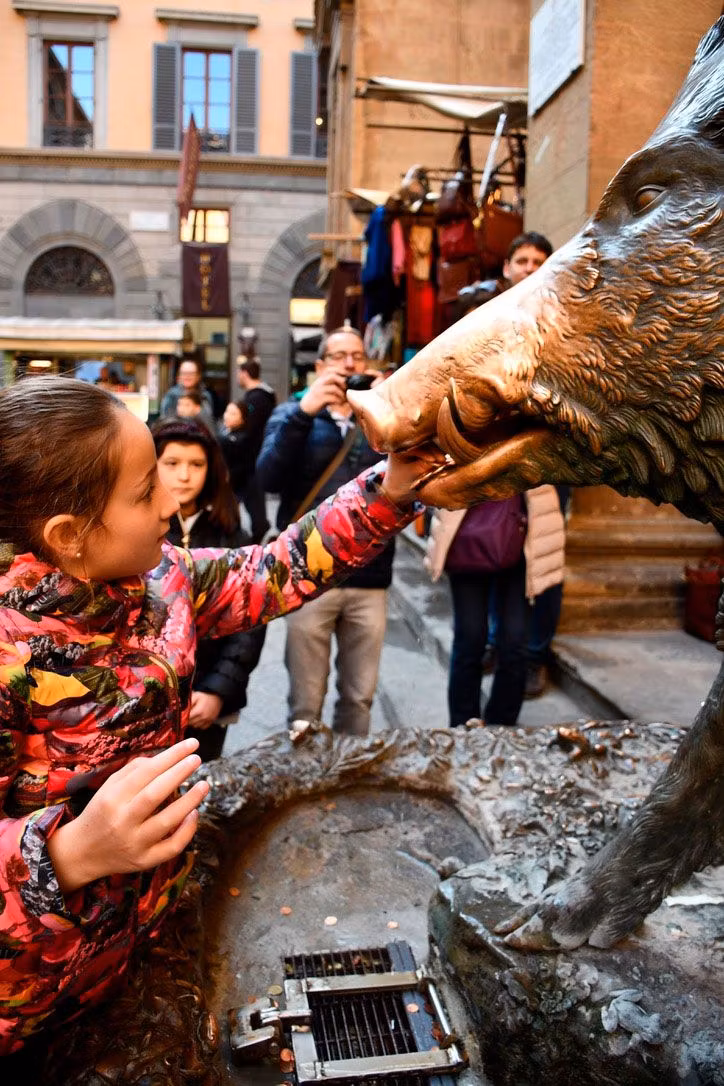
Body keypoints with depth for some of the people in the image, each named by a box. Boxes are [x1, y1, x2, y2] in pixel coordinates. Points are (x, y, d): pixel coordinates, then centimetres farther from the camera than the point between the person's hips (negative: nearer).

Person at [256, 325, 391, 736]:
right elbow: (269, 479, -12)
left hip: (370, 579, 2)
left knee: (360, 697, 13)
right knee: (306, 703, 8)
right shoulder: (293, 415, 6)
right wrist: (305, 413, -19)